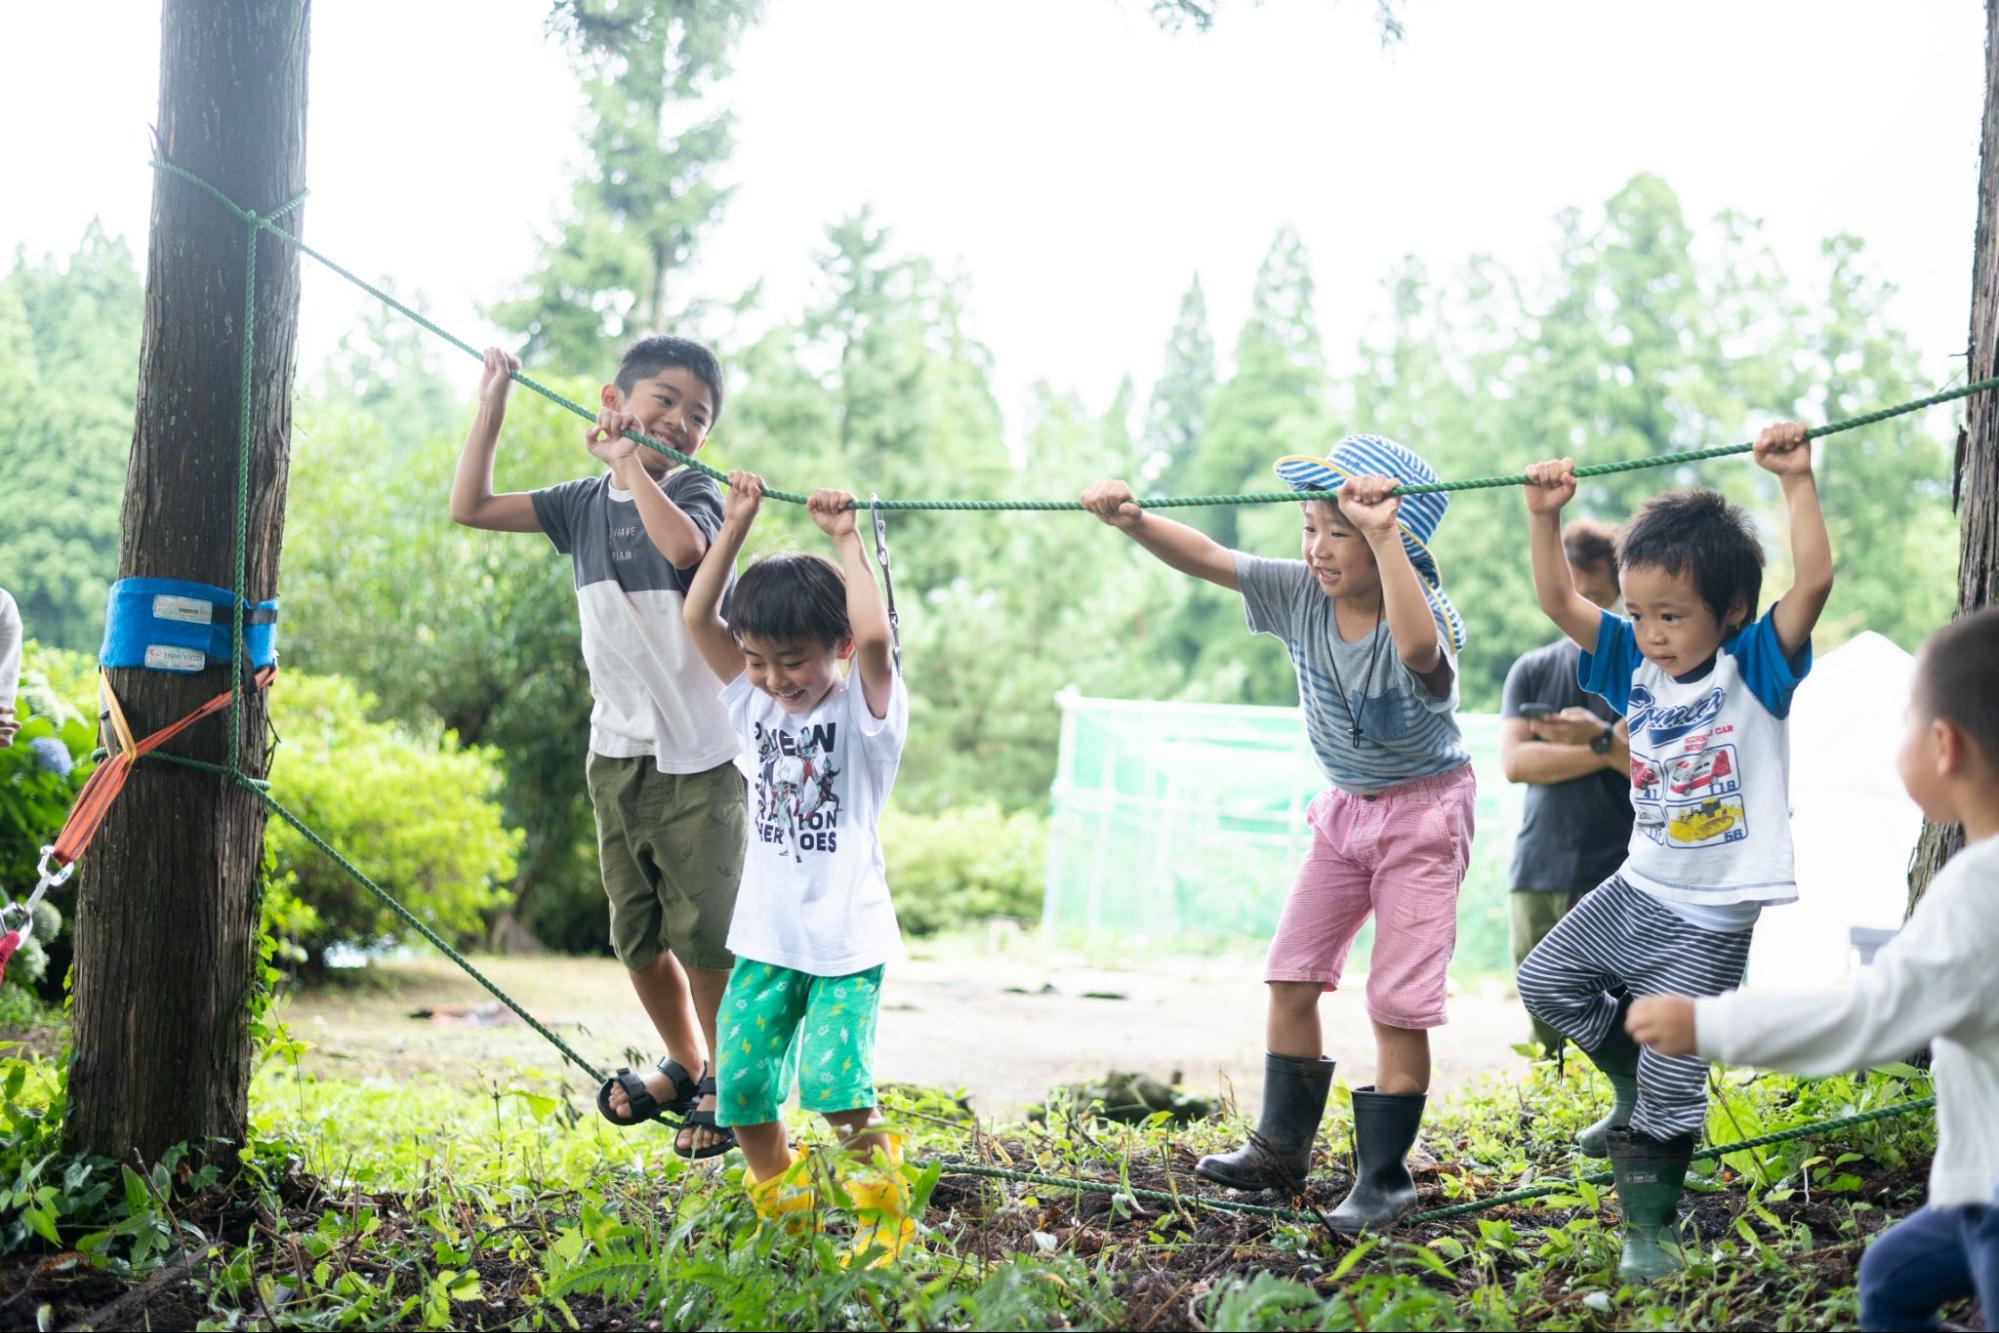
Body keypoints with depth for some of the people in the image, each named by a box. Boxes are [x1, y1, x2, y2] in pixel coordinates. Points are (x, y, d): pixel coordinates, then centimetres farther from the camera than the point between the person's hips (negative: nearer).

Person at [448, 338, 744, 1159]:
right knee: (637, 934, 12)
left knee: (703, 931, -6)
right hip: (618, 751, 5)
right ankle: (684, 1067, 31)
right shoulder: (584, 504, 8)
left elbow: (685, 545, -30)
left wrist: (629, 462, -23)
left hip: (700, 754, -5)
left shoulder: (692, 495, -6)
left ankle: (728, 1082, 10)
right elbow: (470, 507, 7)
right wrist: (492, 404, 4)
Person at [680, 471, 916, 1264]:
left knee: (832, 1081, -18)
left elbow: (873, 636, -26)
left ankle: (886, 1217, 2)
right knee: (742, 1086, -1)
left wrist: (847, 541, -16)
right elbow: (698, 617, 1)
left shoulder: (864, 710, -6)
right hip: (766, 936, 5)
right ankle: (786, 1216, 19)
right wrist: (738, 524, -1)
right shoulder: (756, 703, 9)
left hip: (846, 938, -5)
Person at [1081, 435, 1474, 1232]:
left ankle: (1385, 1178, 3)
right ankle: (1281, 1149, 20)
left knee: (1398, 1000, -8)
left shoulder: (1424, 609, -26)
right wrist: (1132, 521, -27)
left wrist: (1384, 537, -56)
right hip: (1345, 807, 7)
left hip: (1423, 811, -6)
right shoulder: (1301, 595, -8)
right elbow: (1205, 558, -10)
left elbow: (1417, 647, -51)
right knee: (1291, 973, 6)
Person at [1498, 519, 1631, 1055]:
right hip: (1537, 877, 3)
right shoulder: (1532, 671, 15)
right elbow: (1514, 762, 0)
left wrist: (1601, 738, -20)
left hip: (1619, 885, -3)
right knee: (1548, 1037, 2)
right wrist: (1613, 750, -6)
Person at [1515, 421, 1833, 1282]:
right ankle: (1633, 1090, 31)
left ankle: (1646, 1227, 10)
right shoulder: (1637, 669, 0)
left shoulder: (1755, 668, -14)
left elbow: (1814, 582, -27)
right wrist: (1545, 518, -12)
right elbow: (1558, 604, -2)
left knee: (1671, 1080, -4)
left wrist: (1798, 480, -30)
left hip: (1710, 920, -6)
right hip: (1639, 889, 6)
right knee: (1546, 980, 13)